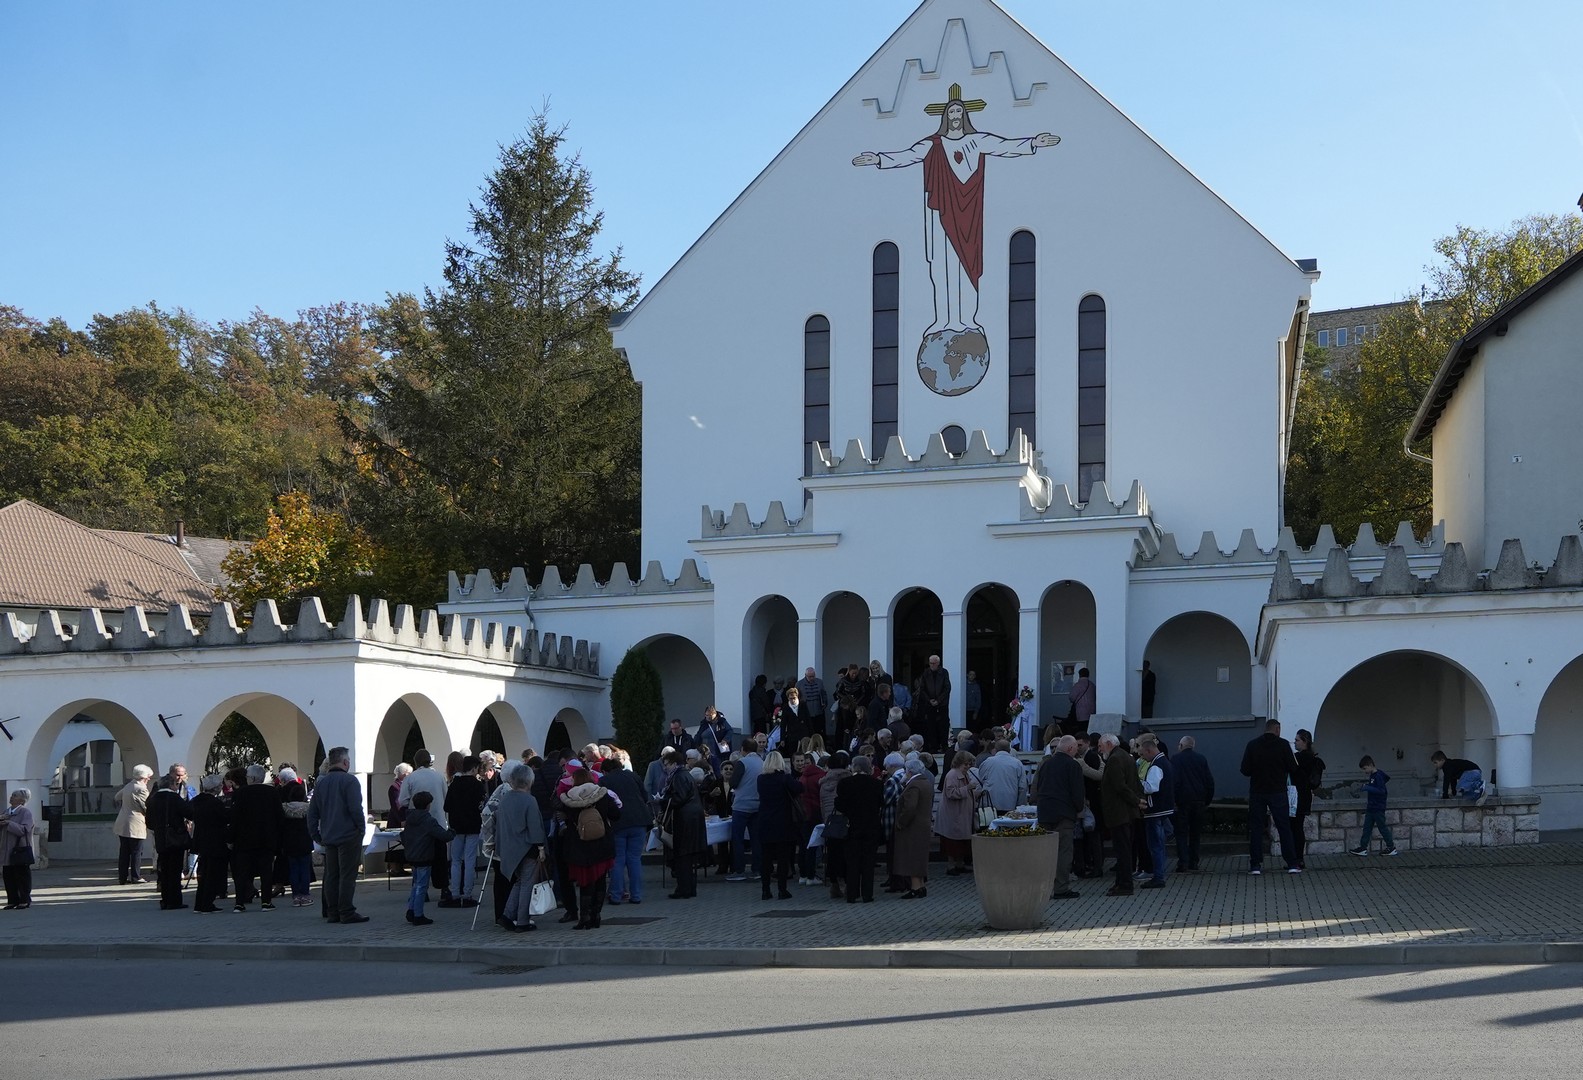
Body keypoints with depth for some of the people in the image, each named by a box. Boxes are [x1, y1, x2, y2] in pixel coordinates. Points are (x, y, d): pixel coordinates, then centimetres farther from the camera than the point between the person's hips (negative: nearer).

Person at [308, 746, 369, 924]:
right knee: (347, 875, -4)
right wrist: (361, 828, -5)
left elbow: (312, 812, 13)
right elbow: (355, 809, -17)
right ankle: (347, 913, -6)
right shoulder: (349, 781, -11)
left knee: (331, 875, 10)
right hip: (348, 835, -6)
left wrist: (316, 835, 18)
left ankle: (332, 912, 12)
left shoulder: (320, 783, 11)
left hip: (328, 837, 7)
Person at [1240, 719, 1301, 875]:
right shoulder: (1283, 745, -5)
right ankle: (1292, 864, 3)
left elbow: (1245, 770, -1)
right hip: (1277, 792, -2)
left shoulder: (1252, 745, 0)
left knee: (1256, 829, 6)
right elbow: (1293, 768, -6)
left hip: (1257, 792, 2)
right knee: (1284, 828, 4)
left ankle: (1255, 865, 2)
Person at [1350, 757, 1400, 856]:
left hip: (1378, 808, -10)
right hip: (1371, 807, 10)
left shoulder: (1378, 776, -19)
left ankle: (1391, 848, 9)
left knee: (1382, 827, -1)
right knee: (1367, 827, 10)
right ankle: (1363, 848, 13)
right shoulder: (1372, 775, 9)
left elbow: (1382, 790, -25)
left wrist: (1369, 788, -27)